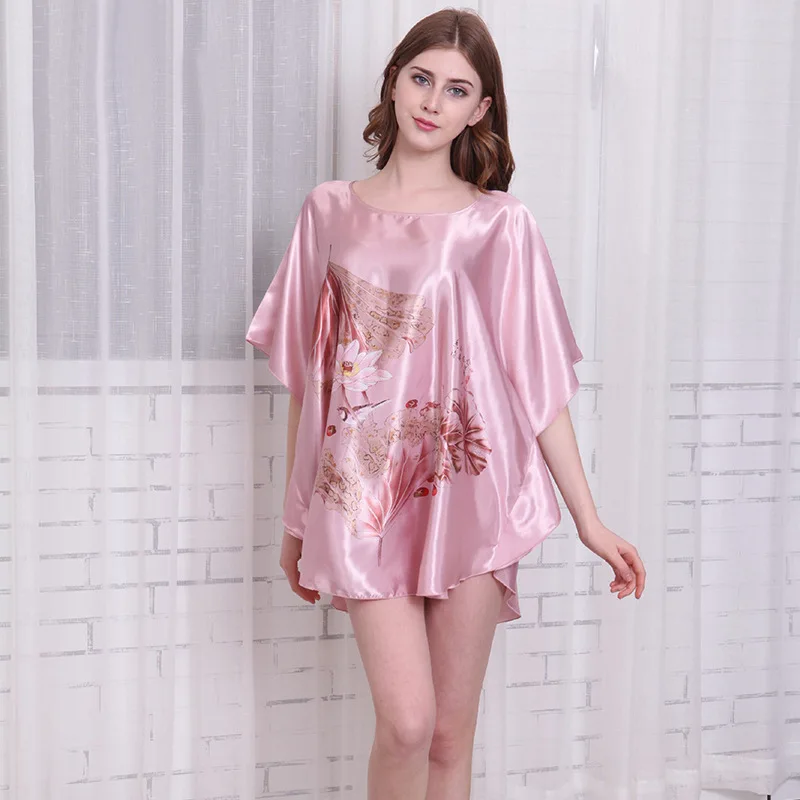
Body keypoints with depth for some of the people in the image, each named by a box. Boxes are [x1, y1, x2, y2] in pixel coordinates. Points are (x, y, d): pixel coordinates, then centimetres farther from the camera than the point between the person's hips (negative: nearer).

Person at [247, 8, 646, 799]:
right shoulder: (331, 210, 7)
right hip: (362, 496, 1)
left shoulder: (500, 225, 2)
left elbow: (538, 380, 3)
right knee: (406, 721, -9)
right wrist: (294, 517, 12)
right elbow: (304, 375, 10)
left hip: (467, 493, 0)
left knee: (452, 732, 6)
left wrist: (590, 521, 0)